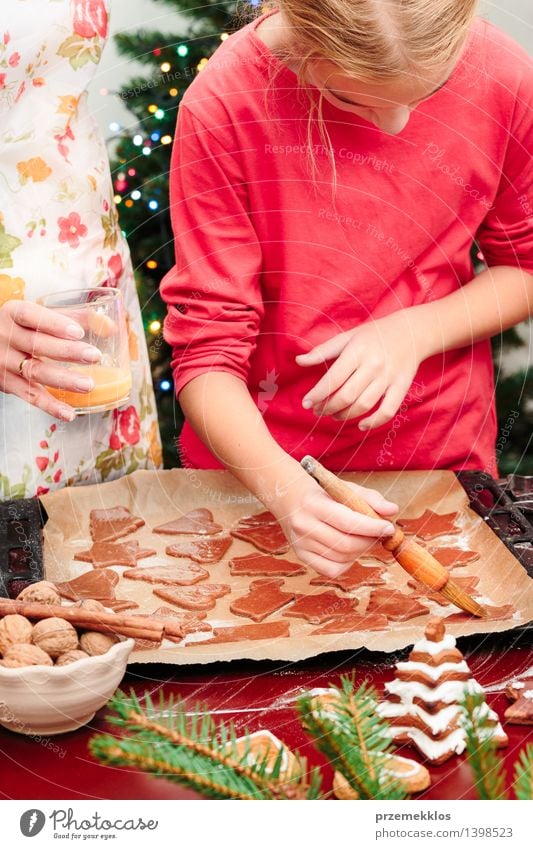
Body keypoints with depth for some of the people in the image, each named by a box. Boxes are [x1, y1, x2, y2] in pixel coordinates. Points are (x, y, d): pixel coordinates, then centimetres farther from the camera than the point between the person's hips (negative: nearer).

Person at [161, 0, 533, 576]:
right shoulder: (223, 105, -21)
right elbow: (208, 350, -19)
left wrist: (415, 332, -18)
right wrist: (284, 488, -36)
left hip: (437, 457, 2)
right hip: (258, 462, -1)